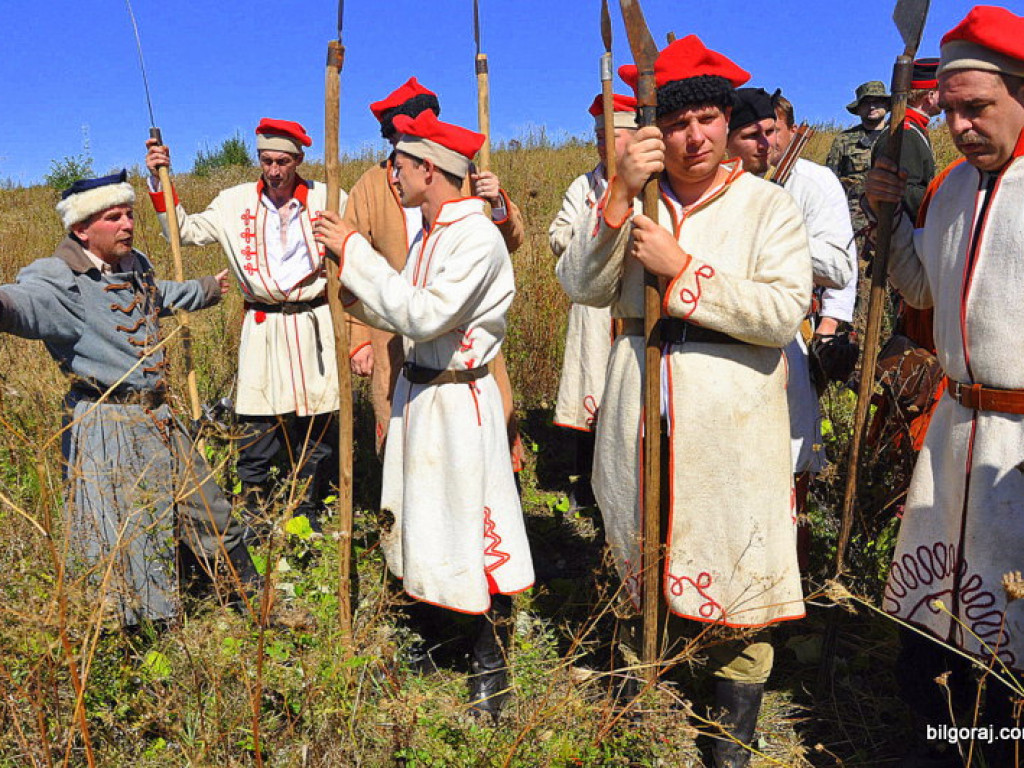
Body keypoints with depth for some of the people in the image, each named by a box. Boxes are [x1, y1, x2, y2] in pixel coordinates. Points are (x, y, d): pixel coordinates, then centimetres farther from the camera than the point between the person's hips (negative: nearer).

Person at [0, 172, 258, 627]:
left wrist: (207, 289, 50)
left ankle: (246, 585, 40)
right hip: (104, 426, -8)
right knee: (119, 536, 1)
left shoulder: (135, 266, 8)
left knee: (203, 502, 20)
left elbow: (161, 296, 32)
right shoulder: (62, 279, -18)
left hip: (156, 418, 8)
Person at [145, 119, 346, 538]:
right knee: (256, 429, 1)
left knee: (318, 428, 7)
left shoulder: (327, 199, 1)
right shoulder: (236, 203, 5)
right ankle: (255, 517, 21)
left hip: (316, 327, 0)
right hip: (262, 328, 1)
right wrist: (159, 183, -1)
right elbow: (185, 231, 8)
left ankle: (309, 514, 26)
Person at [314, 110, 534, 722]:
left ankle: (492, 670, 18)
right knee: (423, 521, 20)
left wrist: (356, 252, -20)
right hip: (416, 391, 9)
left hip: (459, 401, -9)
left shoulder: (478, 237, -18)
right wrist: (349, 278, -2)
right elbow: (399, 316, 11)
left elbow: (423, 315, -26)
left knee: (477, 533, 1)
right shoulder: (428, 234, 10)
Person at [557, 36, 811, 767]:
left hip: (731, 412, -2)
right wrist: (620, 195, -18)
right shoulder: (632, 205, 7)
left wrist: (682, 268, -18)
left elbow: (784, 312, -14)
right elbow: (581, 286, -8)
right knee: (650, 562, 16)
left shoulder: (769, 205, -1)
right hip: (641, 399, 3)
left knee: (735, 572, 4)